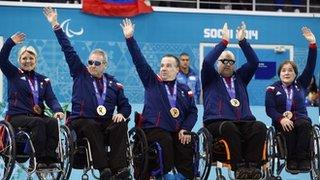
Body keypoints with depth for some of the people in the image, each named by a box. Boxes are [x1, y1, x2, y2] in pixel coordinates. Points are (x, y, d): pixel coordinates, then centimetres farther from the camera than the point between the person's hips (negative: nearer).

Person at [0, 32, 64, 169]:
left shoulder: (43, 80, 21)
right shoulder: (13, 74, 13)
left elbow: (50, 98, 7)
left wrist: (57, 110, -14)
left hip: (37, 116, 3)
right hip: (17, 117, -3)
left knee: (52, 122, -29)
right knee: (38, 122, -34)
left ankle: (50, 158, -35)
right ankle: (39, 159, -38)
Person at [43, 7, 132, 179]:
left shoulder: (114, 84, 16)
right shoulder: (80, 74, 10)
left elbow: (125, 105, 21)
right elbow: (68, 50, 5)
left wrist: (122, 114, -4)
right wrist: (56, 26, 1)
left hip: (107, 124, 2)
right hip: (81, 122, -2)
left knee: (121, 126, -28)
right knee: (92, 126, -36)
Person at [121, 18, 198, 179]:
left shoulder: (184, 90, 17)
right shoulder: (152, 81, 12)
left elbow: (192, 112, 12)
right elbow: (139, 61, 3)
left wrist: (185, 129, -6)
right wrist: (129, 39, -6)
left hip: (177, 131, 2)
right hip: (154, 129, -2)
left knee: (187, 147, -23)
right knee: (166, 141, -33)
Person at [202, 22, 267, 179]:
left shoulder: (239, 78, 27)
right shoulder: (210, 79, 18)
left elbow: (254, 62, 15)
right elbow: (207, 62, -2)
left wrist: (242, 41, 6)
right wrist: (224, 41, -2)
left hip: (243, 122, 4)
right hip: (217, 123, -3)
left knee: (260, 127, -30)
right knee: (229, 127, -39)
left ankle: (252, 166, -39)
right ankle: (239, 167, -44)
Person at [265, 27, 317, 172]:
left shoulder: (300, 85, 15)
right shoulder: (273, 89, 9)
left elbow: (310, 67, 5)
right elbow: (269, 109, -3)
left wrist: (312, 44, -6)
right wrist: (281, 118, -24)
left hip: (300, 118, 2)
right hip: (281, 121, -2)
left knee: (305, 124, -34)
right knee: (289, 128, -37)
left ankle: (303, 159, -38)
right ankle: (291, 160, -35)